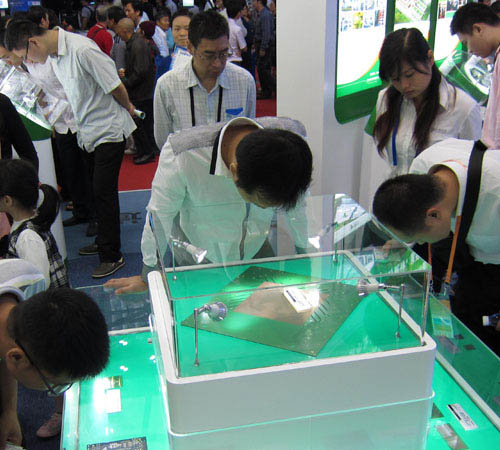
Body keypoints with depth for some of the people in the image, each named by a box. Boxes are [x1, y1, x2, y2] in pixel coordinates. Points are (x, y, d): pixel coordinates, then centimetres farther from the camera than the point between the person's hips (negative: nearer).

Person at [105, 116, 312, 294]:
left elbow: (299, 206, -5)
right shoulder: (181, 157, -36)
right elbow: (159, 219, -16)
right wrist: (148, 276, -1)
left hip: (258, 254, 2)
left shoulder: (292, 136, -26)